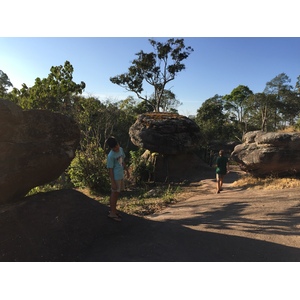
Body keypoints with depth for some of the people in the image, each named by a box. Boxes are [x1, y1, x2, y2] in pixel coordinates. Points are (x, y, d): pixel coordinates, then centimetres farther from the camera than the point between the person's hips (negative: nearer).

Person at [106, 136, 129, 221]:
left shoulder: (121, 149, 2)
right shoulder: (111, 156, -21)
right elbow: (110, 169, -18)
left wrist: (127, 170, 22)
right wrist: (112, 182, -18)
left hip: (121, 176, 8)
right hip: (115, 177, -8)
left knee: (117, 193, 17)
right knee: (114, 194, 4)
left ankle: (114, 210, 33)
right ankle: (112, 213, 18)